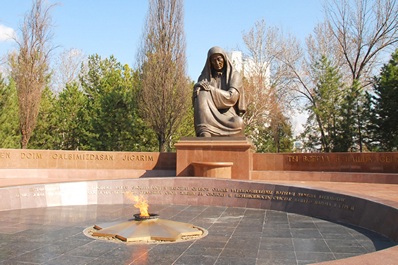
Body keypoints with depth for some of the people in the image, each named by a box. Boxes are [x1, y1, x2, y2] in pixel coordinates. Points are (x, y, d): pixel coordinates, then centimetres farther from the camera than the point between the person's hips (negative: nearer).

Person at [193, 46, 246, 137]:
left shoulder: (235, 75, 8)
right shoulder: (205, 76, 14)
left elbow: (231, 97, -8)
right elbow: (195, 97, 2)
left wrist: (210, 89, -11)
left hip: (228, 115, -1)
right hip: (209, 116, 1)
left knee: (238, 123, -38)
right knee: (203, 93, -30)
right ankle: (204, 133, -44)